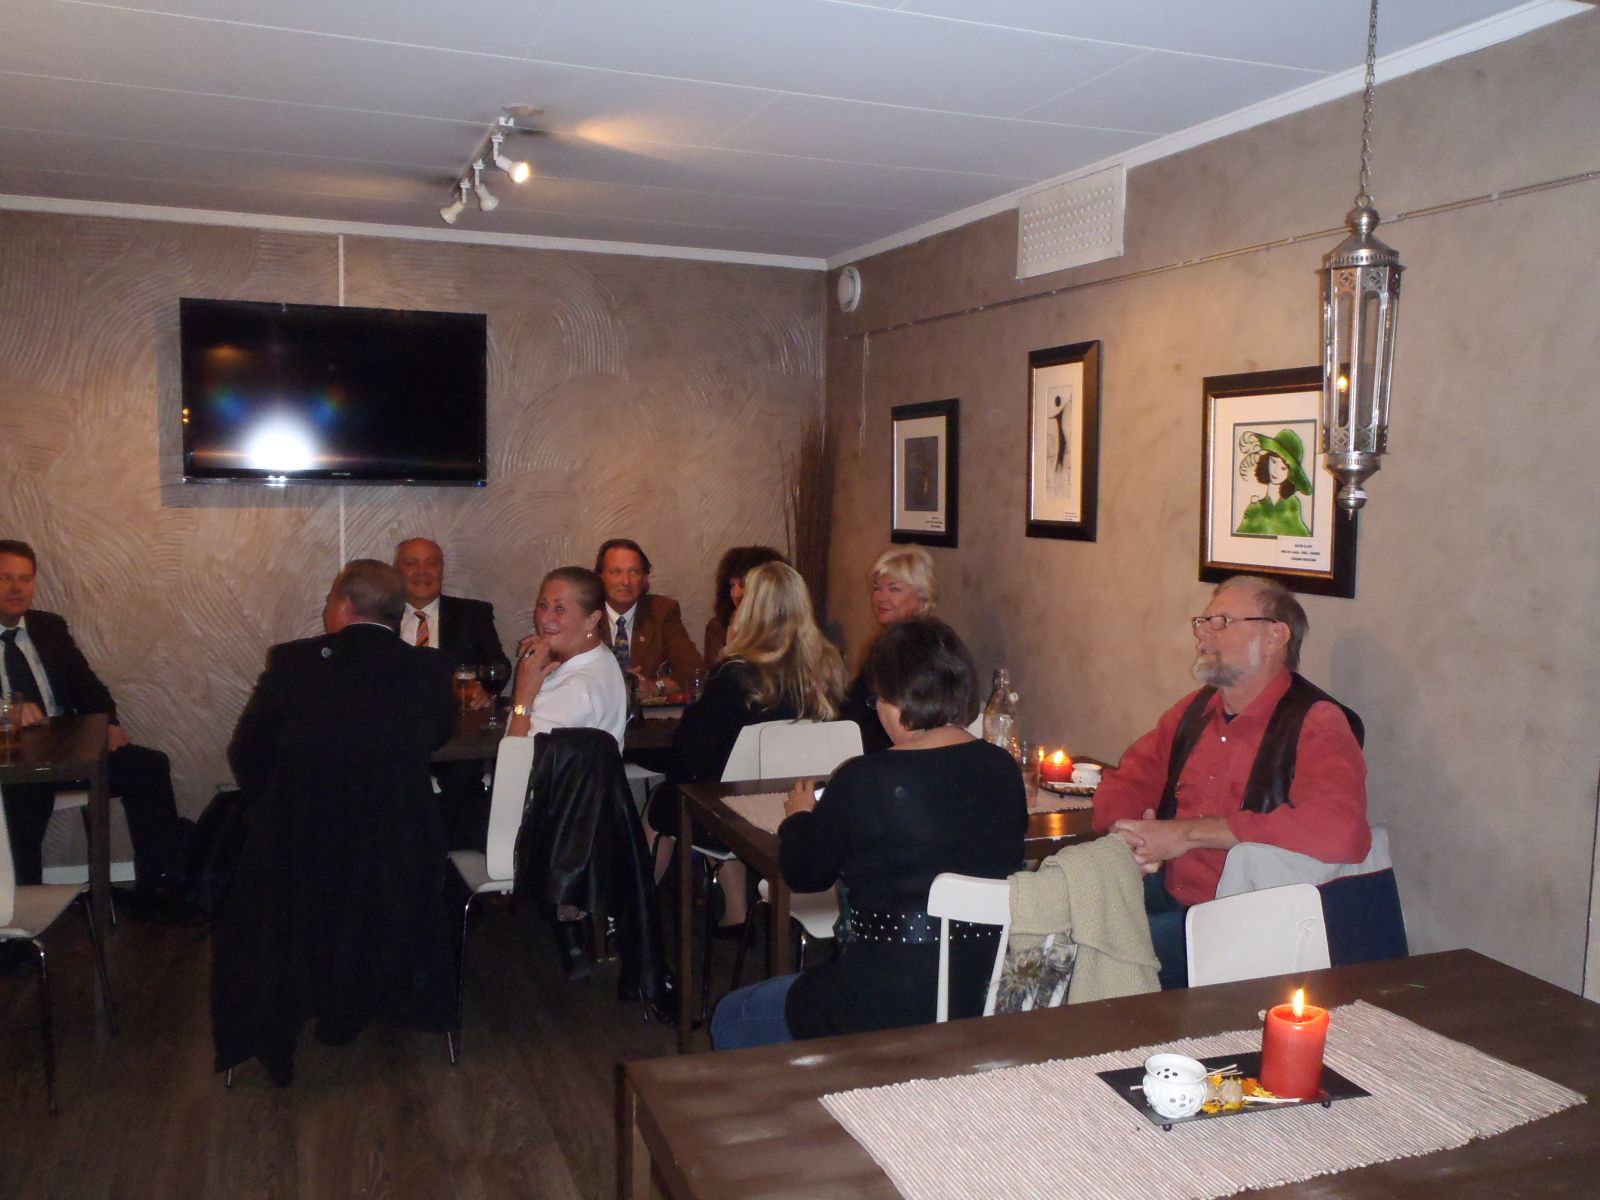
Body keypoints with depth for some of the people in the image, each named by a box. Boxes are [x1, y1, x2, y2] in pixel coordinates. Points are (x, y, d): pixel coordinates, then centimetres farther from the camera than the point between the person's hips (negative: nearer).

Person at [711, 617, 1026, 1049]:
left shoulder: (865, 779, -17)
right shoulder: (1005, 771, -2)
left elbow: (805, 874, -2)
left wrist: (800, 815, 20)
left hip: (893, 1001, -7)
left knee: (731, 1019, 17)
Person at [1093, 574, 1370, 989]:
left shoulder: (1317, 724, -13)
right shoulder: (1197, 709, 11)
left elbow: (1340, 830, -30)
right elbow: (1127, 780, 17)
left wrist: (1188, 832, -24)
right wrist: (1127, 832, -9)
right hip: (1165, 890, 7)